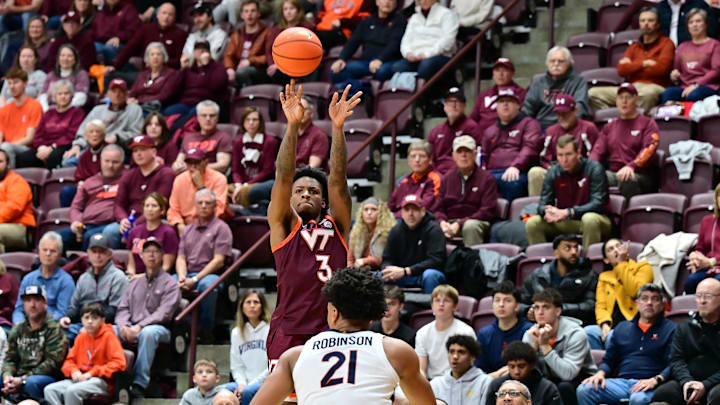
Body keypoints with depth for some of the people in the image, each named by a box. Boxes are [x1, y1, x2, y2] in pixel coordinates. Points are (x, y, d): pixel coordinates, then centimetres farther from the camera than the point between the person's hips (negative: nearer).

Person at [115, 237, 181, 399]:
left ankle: (139, 384, -42)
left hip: (159, 328, -5)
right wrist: (123, 326, -8)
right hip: (132, 328, 5)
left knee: (148, 333, -41)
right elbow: (123, 308, 16)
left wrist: (139, 327, -19)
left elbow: (163, 313, -7)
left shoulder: (170, 283, 7)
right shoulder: (135, 283, 25)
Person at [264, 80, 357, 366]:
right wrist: (293, 126, -14)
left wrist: (338, 128, -9)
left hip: (332, 333, 2)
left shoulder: (337, 225, 16)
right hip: (288, 334, -2)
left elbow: (338, 180, 4)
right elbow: (283, 176, -1)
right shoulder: (283, 224, 12)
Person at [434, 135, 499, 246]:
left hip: (476, 221, -3)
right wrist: (442, 222, -13)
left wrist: (459, 224, -14)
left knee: (470, 226, -39)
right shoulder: (447, 178, 16)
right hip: (450, 222, 3)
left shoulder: (487, 178, 3)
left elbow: (488, 211, -5)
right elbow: (438, 208, 13)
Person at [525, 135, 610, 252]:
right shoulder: (553, 172, 0)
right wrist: (547, 211, -28)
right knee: (532, 223, -13)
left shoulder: (594, 169, -14)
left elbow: (598, 203, -21)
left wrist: (568, 212, -32)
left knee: (589, 219, -38)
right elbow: (543, 204, -1)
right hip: (564, 224, 4)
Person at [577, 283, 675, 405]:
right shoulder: (622, 328, 25)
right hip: (621, 381, 4)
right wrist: (600, 373, 2)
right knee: (584, 390, -23)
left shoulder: (670, 329, 10)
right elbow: (608, 360, 26)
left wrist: (655, 380, -19)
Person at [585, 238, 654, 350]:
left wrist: (622, 263, -1)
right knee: (587, 332, -28)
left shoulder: (643, 267, 11)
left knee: (612, 337, -36)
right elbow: (600, 305, 12)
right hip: (612, 326, 4)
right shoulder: (604, 277, 25)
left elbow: (635, 291, -9)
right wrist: (604, 324, -10)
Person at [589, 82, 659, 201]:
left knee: (628, 179, -41)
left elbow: (649, 150, -5)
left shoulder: (648, 123, 12)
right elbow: (598, 151, 16)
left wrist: (631, 166, -25)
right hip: (612, 173, 3)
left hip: (639, 176, -3)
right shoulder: (609, 127, 26)